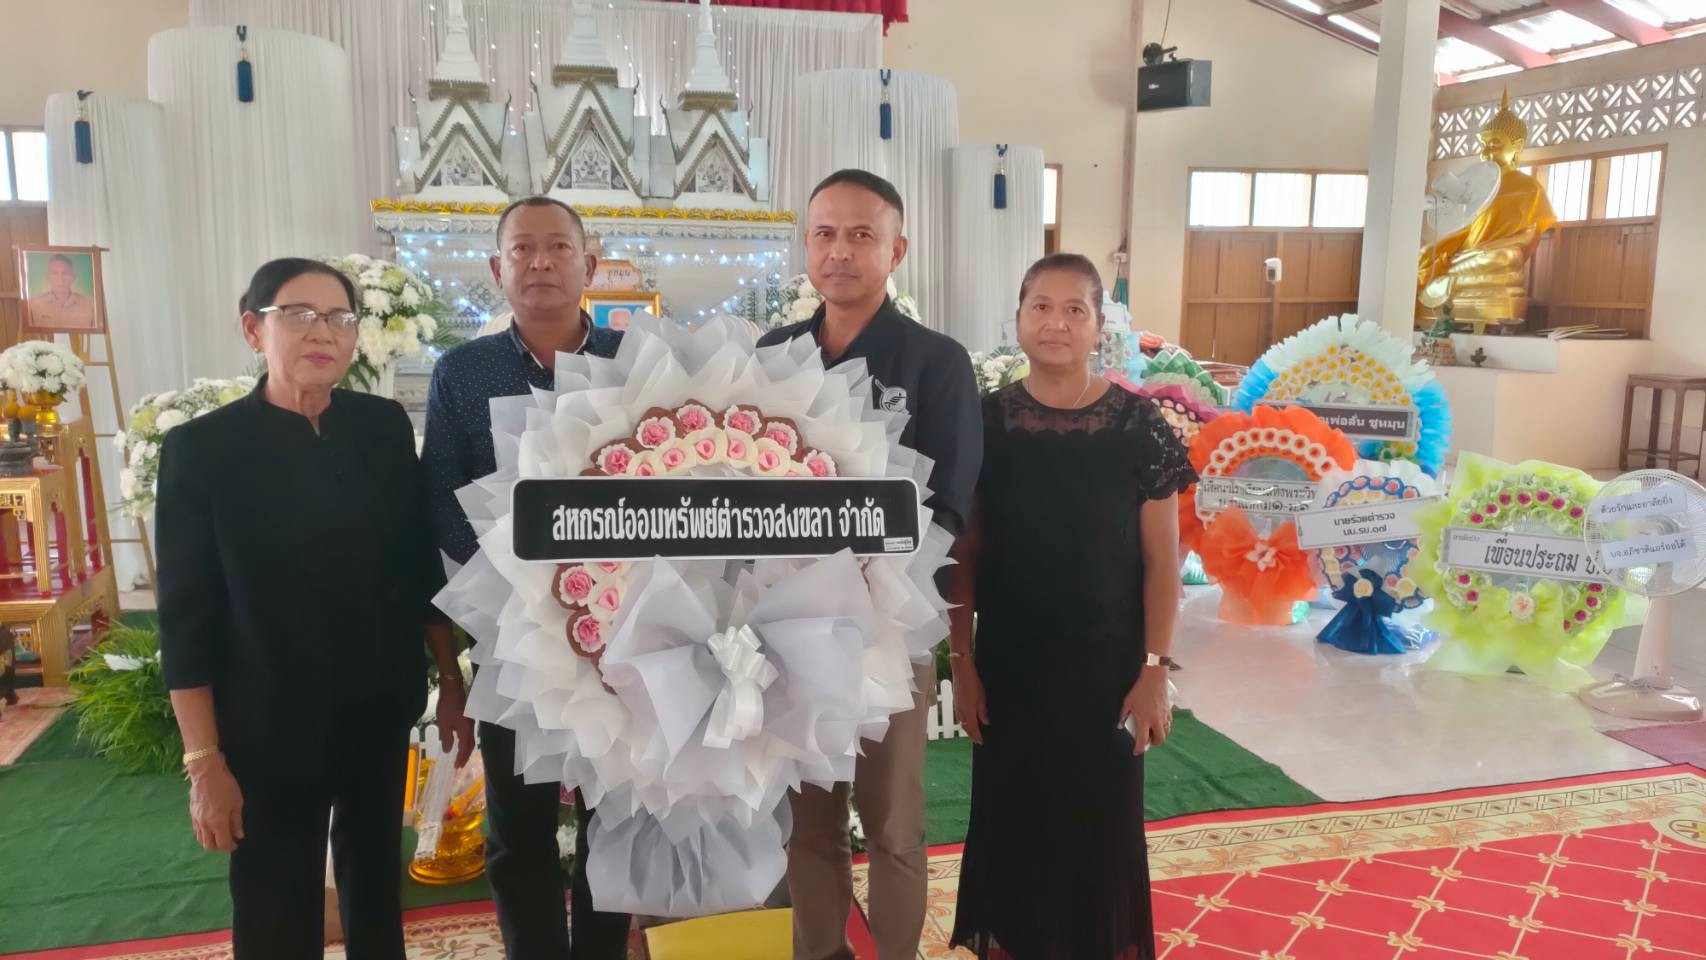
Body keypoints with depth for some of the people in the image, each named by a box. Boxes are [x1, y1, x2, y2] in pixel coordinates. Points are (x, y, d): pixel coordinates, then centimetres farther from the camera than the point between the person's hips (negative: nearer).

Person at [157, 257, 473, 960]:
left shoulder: (384, 425, -2)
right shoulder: (201, 447, -11)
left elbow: (422, 565, 4)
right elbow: (186, 616, -10)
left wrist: (451, 682, 5)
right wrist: (204, 761, -11)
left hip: (380, 711, 3)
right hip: (268, 728, -3)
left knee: (377, 882, 20)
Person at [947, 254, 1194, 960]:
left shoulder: (1138, 425, -7)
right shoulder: (986, 422, -4)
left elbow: (1160, 561, -4)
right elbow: (963, 556, 0)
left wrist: (1155, 669, -7)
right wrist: (961, 662, -1)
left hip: (1105, 666, -1)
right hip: (1008, 666, 1)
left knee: (1100, 826, 12)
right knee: (1010, 820, 13)